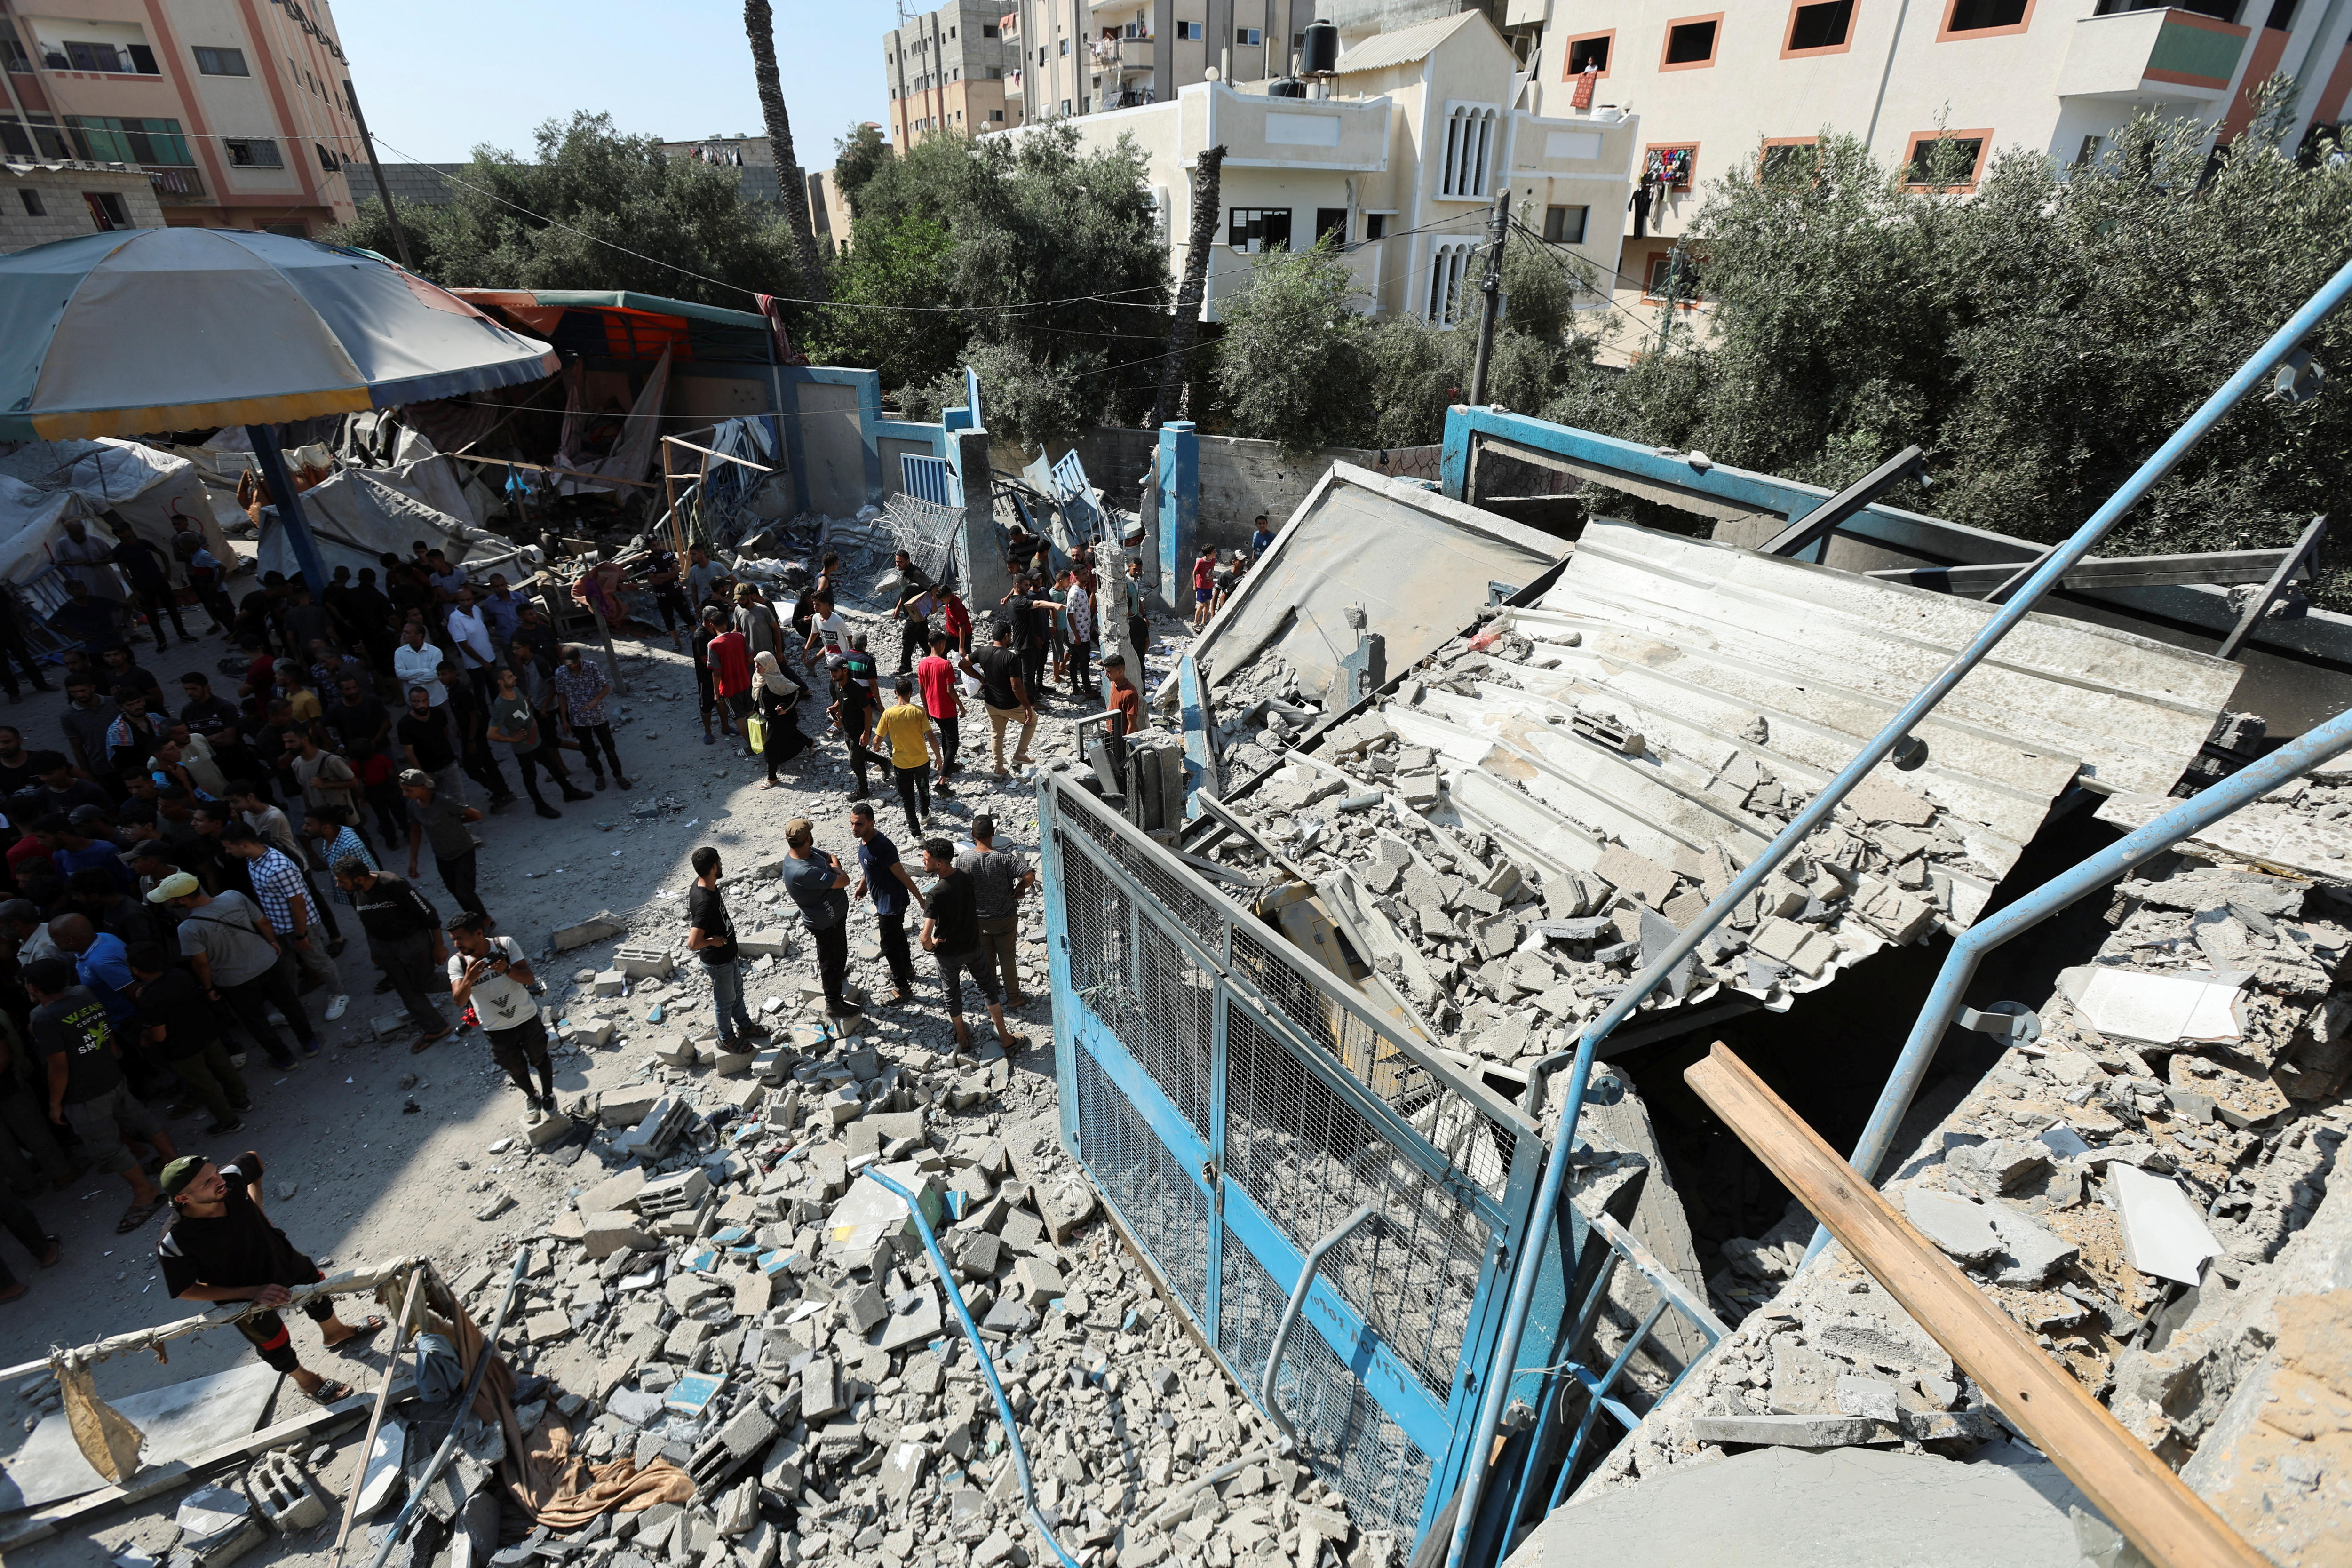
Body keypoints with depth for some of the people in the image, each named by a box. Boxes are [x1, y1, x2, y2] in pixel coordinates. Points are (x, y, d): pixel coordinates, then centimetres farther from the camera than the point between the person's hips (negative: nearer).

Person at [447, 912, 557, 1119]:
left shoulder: (506, 944, -18)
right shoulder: (457, 962, -16)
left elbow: (529, 978, -19)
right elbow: (460, 1001, -24)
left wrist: (507, 970, -38)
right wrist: (468, 980, -43)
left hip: (527, 1018, -1)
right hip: (497, 1030, 1)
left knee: (540, 1059, 19)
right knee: (517, 1069, 20)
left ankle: (548, 1096, 44)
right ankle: (531, 1099, 47)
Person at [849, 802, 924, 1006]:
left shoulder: (882, 847, -32)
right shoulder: (865, 840, -4)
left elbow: (902, 876, -26)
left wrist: (921, 901, -20)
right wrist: (862, 885, 18)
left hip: (892, 903, -9)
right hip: (883, 900, 9)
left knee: (889, 946, 3)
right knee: (898, 936, 27)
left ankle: (904, 990, 17)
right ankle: (908, 969, 50)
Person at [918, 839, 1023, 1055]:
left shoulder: (936, 894, -31)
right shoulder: (967, 878, -14)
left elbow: (926, 937, -33)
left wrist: (930, 947, -12)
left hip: (948, 954, -4)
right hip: (973, 946, 4)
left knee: (953, 995, 20)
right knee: (987, 988, 20)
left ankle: (962, 1038, 40)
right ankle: (1006, 1039, 27)